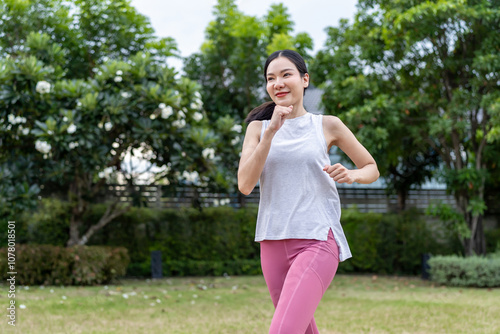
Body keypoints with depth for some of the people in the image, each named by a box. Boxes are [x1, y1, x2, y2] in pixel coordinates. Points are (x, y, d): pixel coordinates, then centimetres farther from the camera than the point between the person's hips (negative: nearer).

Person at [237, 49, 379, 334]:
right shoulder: (259, 127, 8)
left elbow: (372, 169, 14)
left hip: (317, 241, -3)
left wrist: (351, 175, -8)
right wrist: (271, 132, -13)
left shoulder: (327, 126, 4)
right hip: (273, 243, 4)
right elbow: (245, 184, -6)